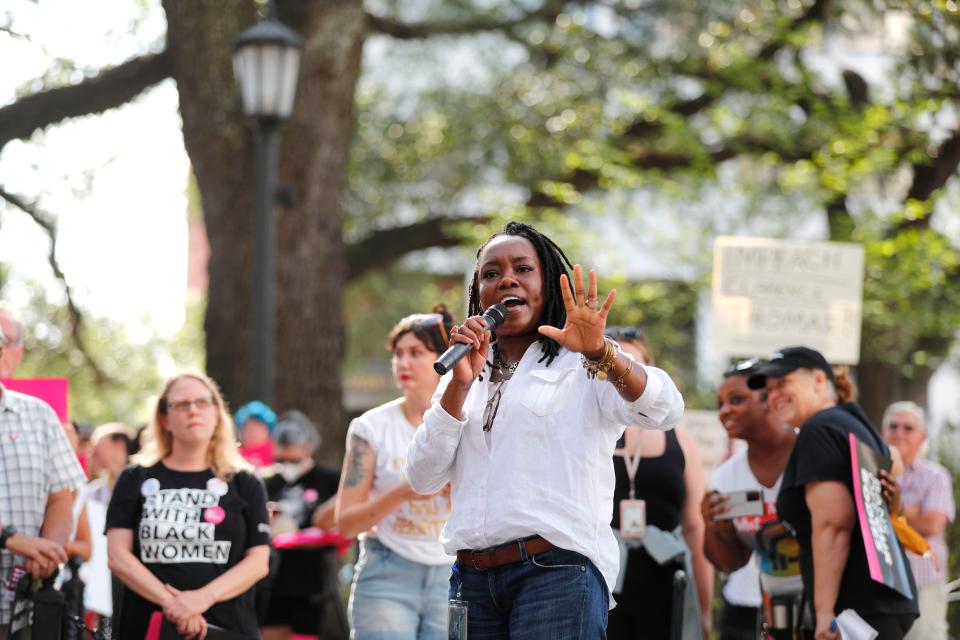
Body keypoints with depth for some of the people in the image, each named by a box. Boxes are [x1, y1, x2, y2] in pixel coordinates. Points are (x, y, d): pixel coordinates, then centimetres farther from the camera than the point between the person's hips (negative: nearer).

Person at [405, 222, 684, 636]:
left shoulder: (582, 367, 3)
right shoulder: (465, 380, 17)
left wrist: (601, 352, -31)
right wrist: (460, 384, -5)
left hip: (558, 574, -4)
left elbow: (666, 410, -15)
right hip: (472, 578, 4)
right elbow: (423, 478, 5)